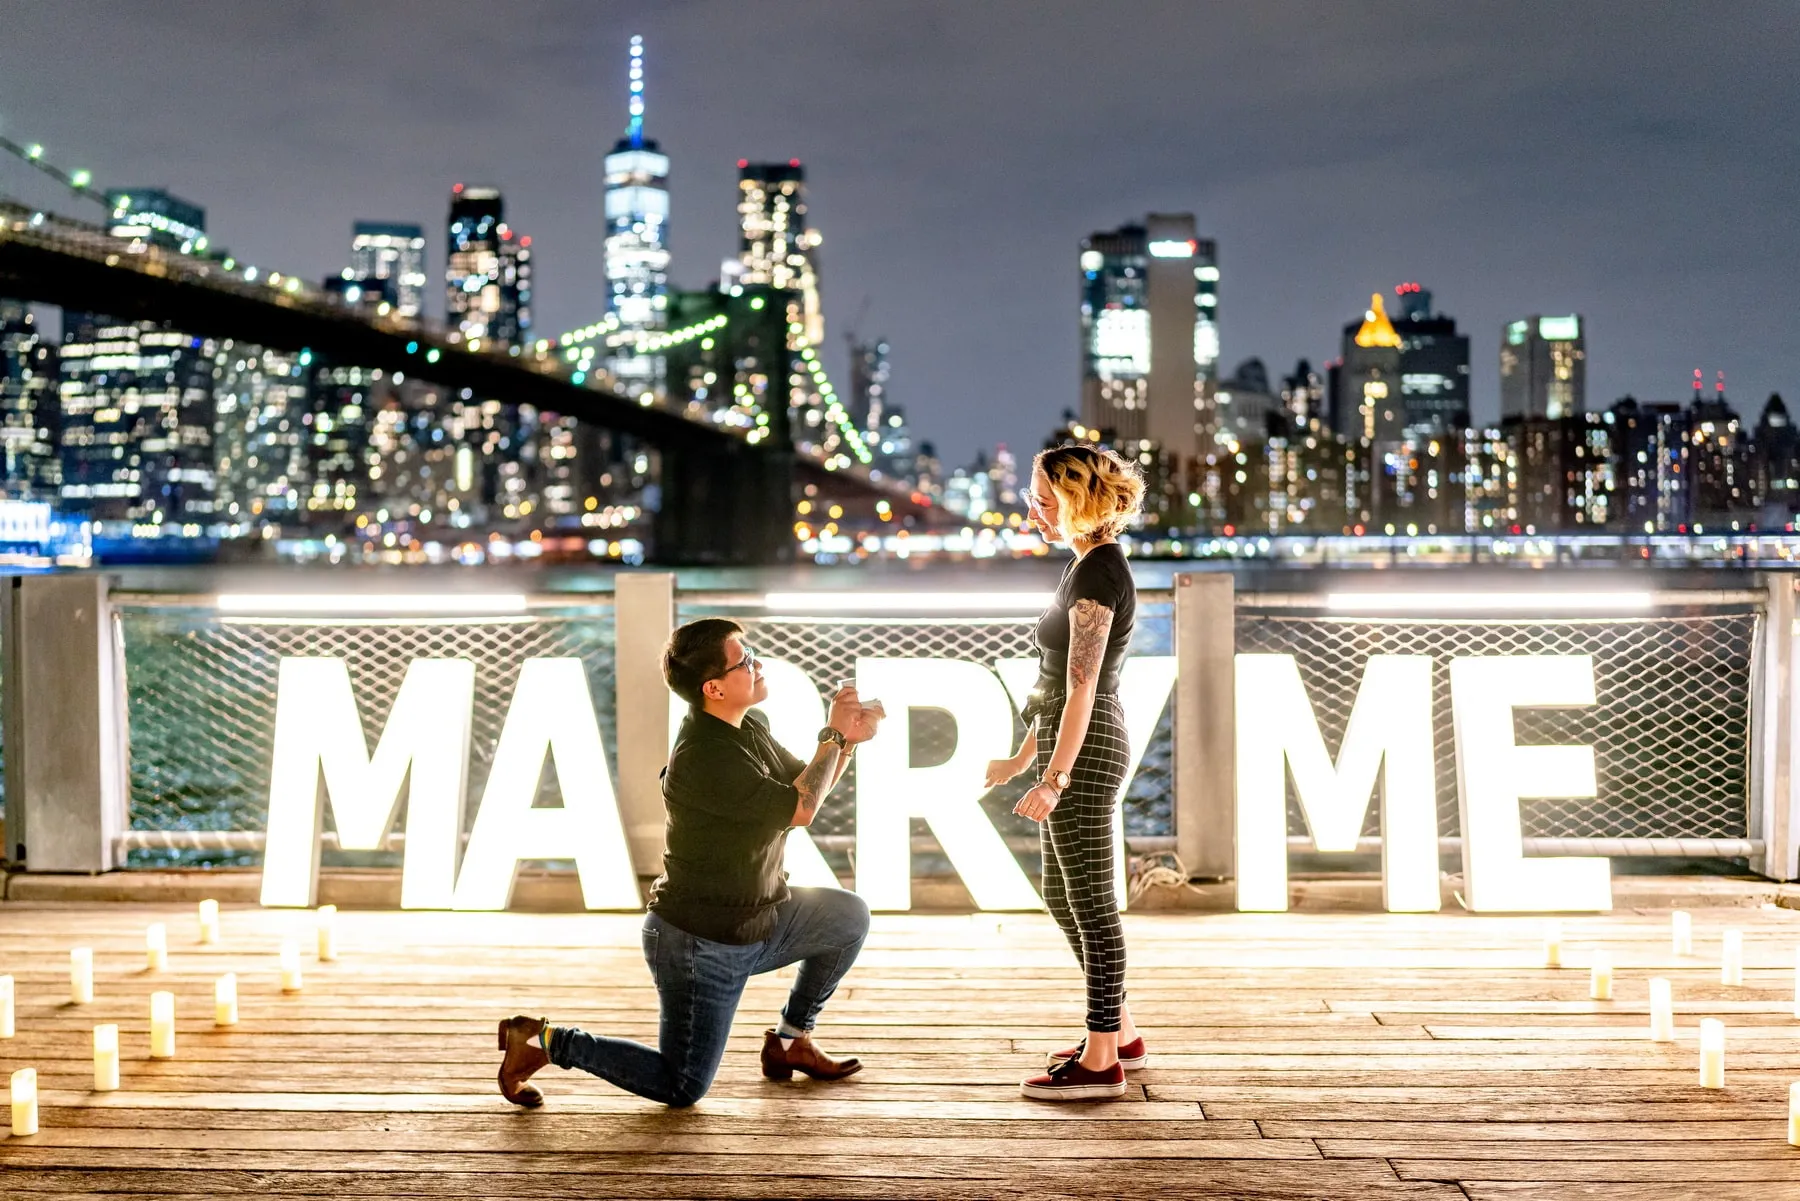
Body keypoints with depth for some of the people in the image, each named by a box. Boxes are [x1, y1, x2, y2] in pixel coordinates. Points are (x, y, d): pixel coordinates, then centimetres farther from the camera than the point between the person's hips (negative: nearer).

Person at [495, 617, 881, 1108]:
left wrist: (848, 739, -4)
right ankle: (544, 1041, 9)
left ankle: (790, 1041, 23)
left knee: (849, 915, 12)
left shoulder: (749, 730, 3)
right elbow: (799, 808, -26)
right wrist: (834, 734, -18)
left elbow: (807, 785, 12)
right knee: (681, 1088, -2)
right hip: (700, 943, -9)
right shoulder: (702, 758, -28)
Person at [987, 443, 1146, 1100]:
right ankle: (1120, 1033, 26)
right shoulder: (1085, 565, 14)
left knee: (1090, 901, -3)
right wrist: (1023, 758, 23)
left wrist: (1055, 778, -23)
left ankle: (1102, 1060, 6)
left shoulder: (1099, 571, -16)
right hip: (1074, 743, 10)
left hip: (1087, 747, -10)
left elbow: (1082, 685, -21)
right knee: (1062, 896, 16)